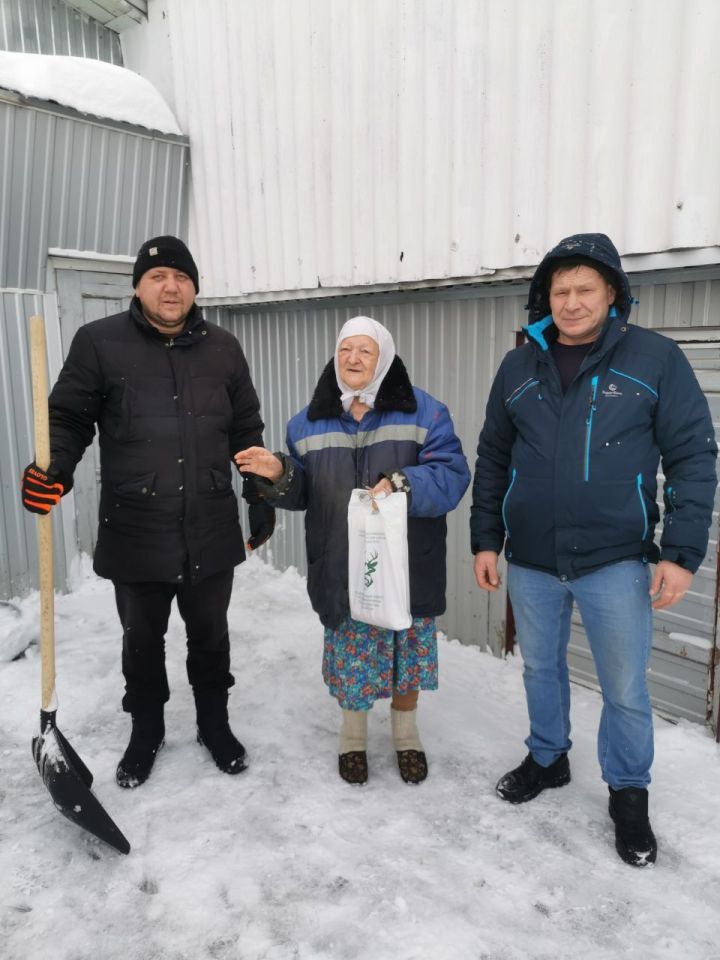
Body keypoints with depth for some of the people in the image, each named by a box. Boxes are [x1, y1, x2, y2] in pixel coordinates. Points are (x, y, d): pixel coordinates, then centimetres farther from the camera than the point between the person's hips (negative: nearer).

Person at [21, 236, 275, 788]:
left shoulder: (223, 348, 5)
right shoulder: (99, 342, -4)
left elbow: (247, 431, 10)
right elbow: (69, 417, 0)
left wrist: (261, 499, 10)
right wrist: (55, 470, -19)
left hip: (212, 532, 2)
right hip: (135, 533, -1)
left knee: (210, 636, 18)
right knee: (142, 641, 17)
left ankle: (215, 723, 41)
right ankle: (146, 730, 41)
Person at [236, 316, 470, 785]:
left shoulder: (422, 412, -6)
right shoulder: (311, 421, 5)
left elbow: (452, 475, -14)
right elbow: (302, 492, 8)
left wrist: (403, 483, -30)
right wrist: (279, 475, -13)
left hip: (407, 567, -1)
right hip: (342, 570, 2)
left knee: (407, 653, 13)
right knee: (350, 654, 12)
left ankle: (406, 732, 39)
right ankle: (354, 732, 38)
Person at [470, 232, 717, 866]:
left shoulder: (655, 358, -6)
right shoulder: (518, 367, 4)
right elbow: (492, 459, 9)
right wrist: (485, 540, 6)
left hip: (615, 562, -3)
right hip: (530, 562, 3)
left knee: (625, 689, 10)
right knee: (541, 669, 19)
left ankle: (628, 794, 33)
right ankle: (547, 759, 43)